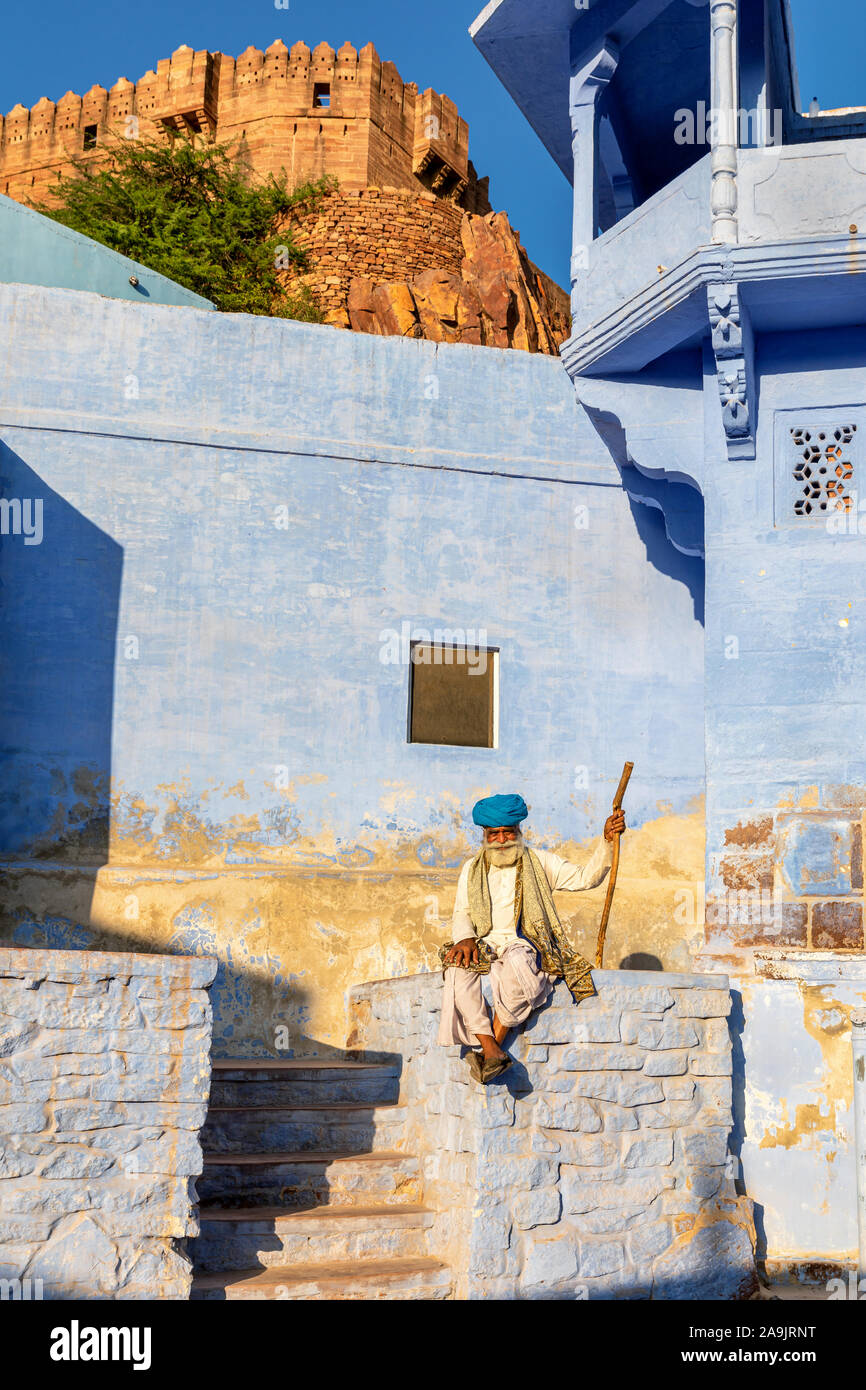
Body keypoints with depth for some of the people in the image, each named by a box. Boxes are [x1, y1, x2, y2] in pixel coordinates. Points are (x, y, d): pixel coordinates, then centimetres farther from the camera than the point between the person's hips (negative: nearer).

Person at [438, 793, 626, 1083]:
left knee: (516, 963, -39)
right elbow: (461, 914, 16)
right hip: (486, 946, 2)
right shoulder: (472, 869, 20)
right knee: (457, 968, -32)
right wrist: (465, 938, -6)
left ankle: (496, 1041, -29)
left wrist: (607, 841, -6)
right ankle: (491, 1050, -36)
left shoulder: (539, 862, 14)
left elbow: (585, 877, 7)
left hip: (527, 945, -2)